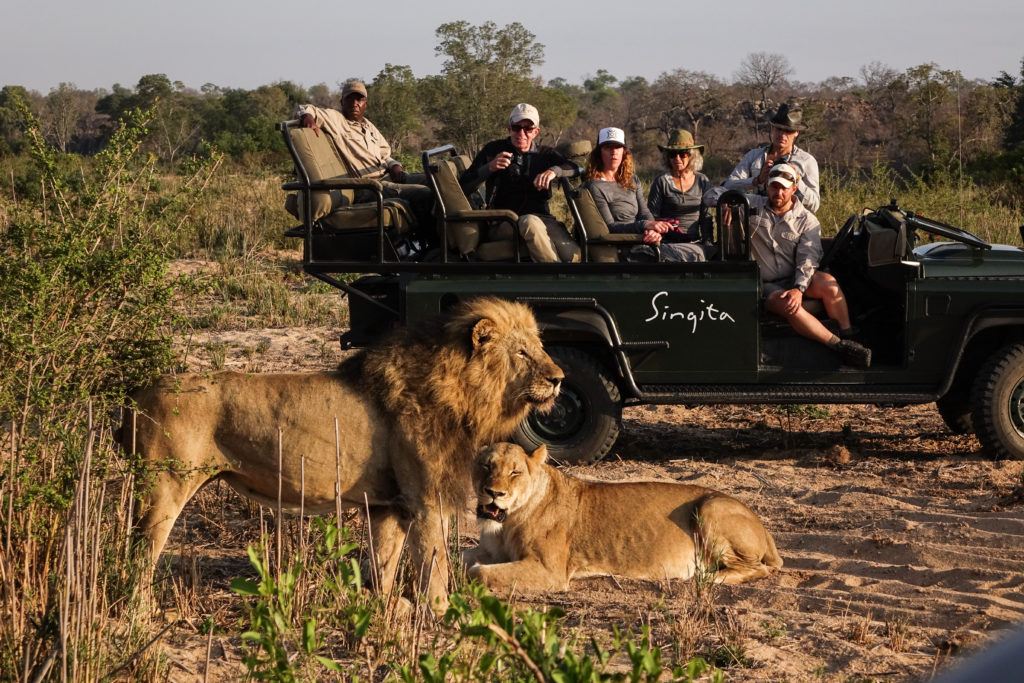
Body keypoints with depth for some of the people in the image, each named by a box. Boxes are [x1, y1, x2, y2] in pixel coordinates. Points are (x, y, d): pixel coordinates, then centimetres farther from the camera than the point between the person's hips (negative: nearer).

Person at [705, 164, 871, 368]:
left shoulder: (807, 221, 3)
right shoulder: (753, 207, 3)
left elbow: (808, 258, -9)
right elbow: (713, 194, 1)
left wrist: (799, 289, -26)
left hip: (798, 280, 1)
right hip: (768, 285, -1)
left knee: (828, 284, -32)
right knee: (787, 305, -35)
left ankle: (848, 338, -18)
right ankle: (839, 346, -31)